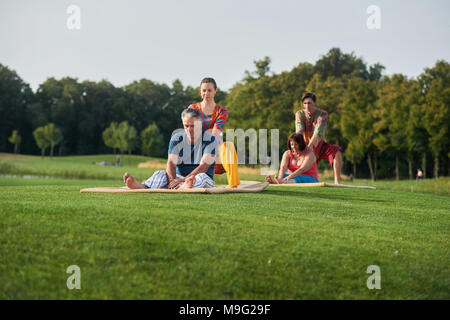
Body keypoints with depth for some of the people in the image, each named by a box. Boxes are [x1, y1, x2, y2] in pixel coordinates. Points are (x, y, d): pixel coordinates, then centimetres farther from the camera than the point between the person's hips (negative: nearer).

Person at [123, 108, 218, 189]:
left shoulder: (210, 140, -6)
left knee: (202, 177, -37)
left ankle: (184, 187, -70)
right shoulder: (176, 139, 5)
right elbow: (171, 163, -7)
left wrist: (183, 180, -31)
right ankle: (143, 187, -56)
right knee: (161, 174, -23)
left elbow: (204, 166, -17)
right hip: (179, 178, 3)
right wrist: (172, 180, -30)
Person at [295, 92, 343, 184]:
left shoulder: (323, 114, -15)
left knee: (337, 151, -30)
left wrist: (310, 146, -47)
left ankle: (337, 181, -33)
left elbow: (318, 132, -31)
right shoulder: (299, 114, -6)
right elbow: (299, 131, -22)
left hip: (320, 147, -1)